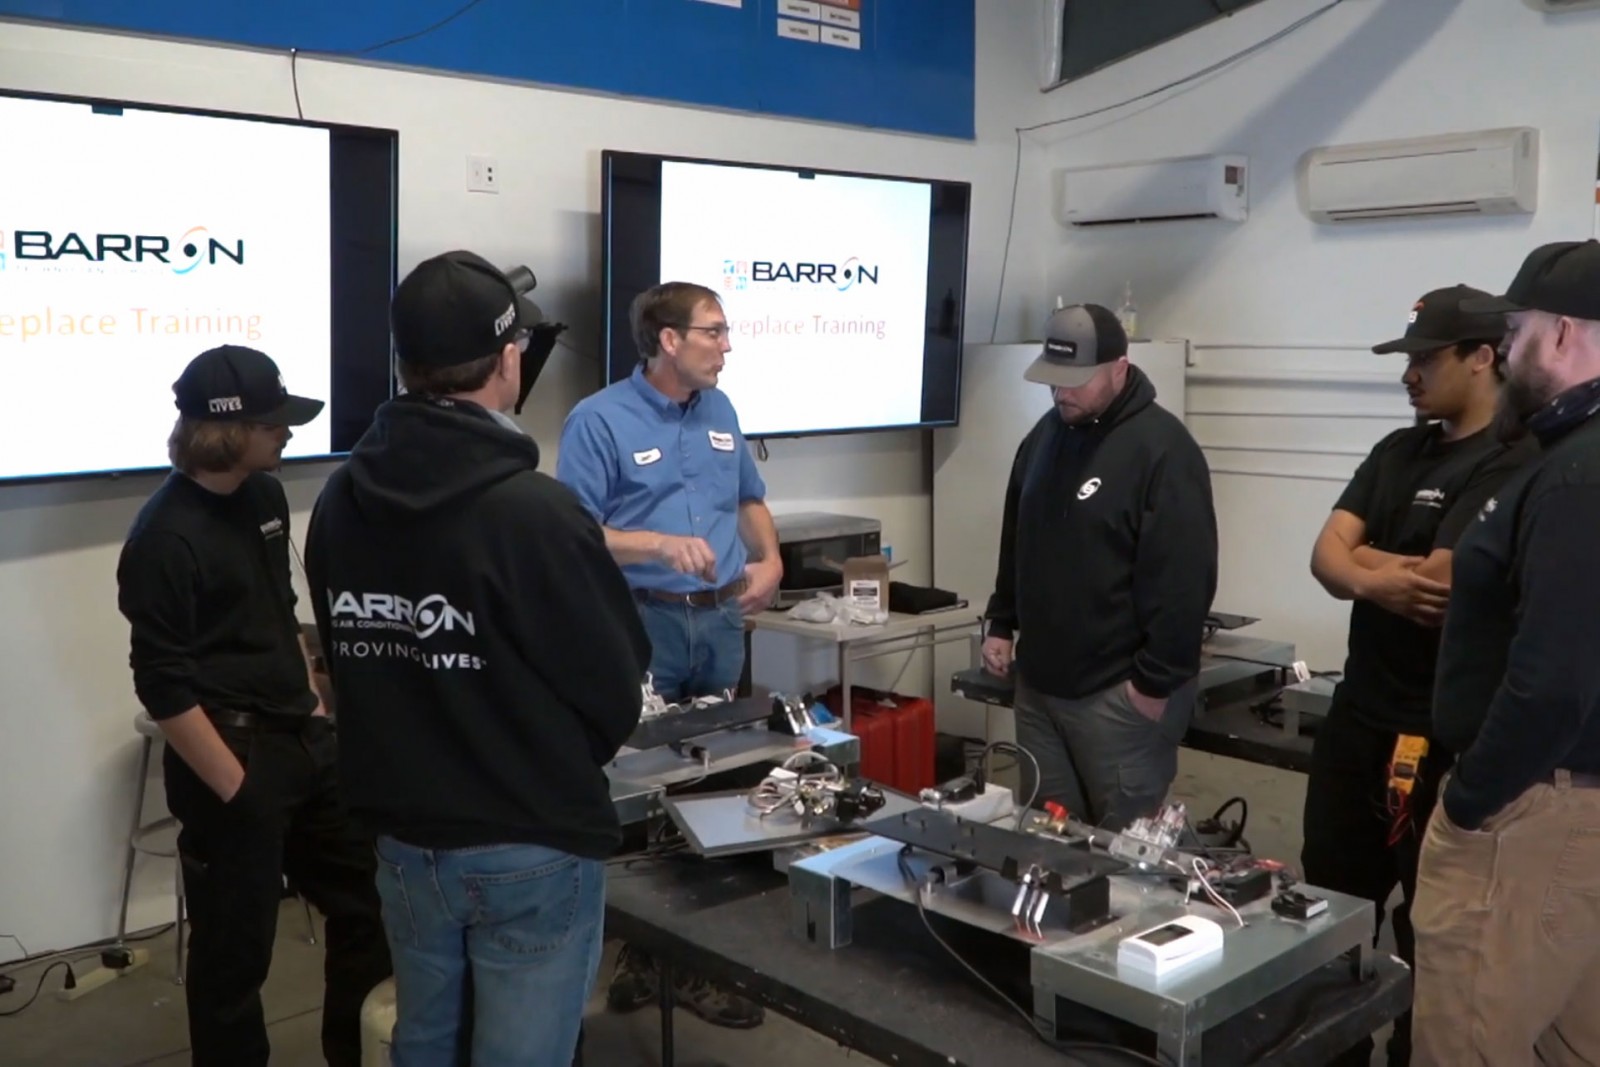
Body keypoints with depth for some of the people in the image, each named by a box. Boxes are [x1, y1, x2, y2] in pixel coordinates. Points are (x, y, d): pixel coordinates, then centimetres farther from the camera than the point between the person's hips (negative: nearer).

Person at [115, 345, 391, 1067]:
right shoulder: (167, 537, -17)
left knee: (368, 904, 17)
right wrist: (237, 790, -17)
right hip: (233, 758, -8)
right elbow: (164, 689, -18)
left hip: (305, 740, 8)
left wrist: (313, 706, 15)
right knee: (235, 951, 6)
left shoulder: (265, 497, 6)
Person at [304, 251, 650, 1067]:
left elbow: (348, 665, 7)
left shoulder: (340, 501, -2)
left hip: (402, 839, 6)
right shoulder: (534, 510, -22)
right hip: (531, 850, -6)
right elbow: (617, 691, -14)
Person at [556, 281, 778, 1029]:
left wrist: (770, 559, 5)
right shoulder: (599, 420, -9)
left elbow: (750, 500, 23)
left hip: (722, 622, 6)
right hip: (643, 624, -6)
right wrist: (662, 545, -25)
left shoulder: (720, 411, 11)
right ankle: (647, 953, 16)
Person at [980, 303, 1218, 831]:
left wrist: (1157, 681, -18)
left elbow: (1183, 580, -18)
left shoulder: (1162, 448, -15)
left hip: (1119, 692, -7)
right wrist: (1000, 624, 16)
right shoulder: (1046, 434, 10)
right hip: (1039, 681, 8)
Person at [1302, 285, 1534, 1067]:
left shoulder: (1512, 466, -15)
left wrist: (1360, 557, -7)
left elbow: (1439, 591, -24)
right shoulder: (1397, 451, 11)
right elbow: (1324, 555, 1)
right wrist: (1377, 580, -20)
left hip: (1440, 734, -8)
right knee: (1328, 906, 18)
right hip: (1357, 712, 8)